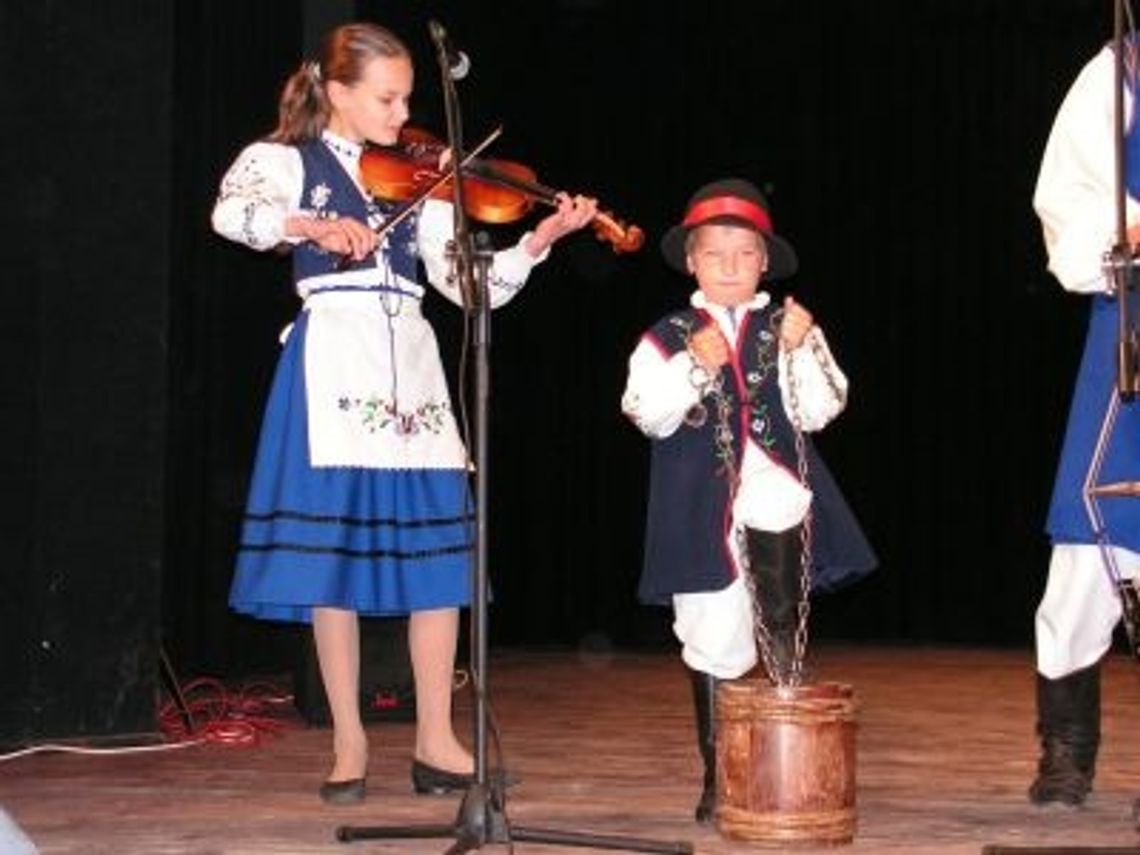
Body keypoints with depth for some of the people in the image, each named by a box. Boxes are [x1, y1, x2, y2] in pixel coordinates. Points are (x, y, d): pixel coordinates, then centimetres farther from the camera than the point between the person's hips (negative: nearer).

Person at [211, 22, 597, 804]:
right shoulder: (285, 160, 5)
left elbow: (468, 282, 7)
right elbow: (231, 212, -17)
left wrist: (539, 241, -6)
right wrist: (309, 224, -33)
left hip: (411, 362, 4)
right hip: (334, 359, -4)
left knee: (437, 548, -1)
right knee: (333, 550, -2)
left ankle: (436, 740, 7)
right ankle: (350, 743, 8)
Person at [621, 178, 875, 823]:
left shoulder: (790, 329, 7)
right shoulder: (667, 338, 5)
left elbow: (820, 411, -2)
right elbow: (648, 416, -6)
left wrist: (799, 351, -17)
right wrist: (695, 367, -18)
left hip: (776, 503, 0)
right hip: (703, 511, 0)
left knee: (783, 637, -3)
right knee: (714, 646, 7)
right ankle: (718, 776, 18)